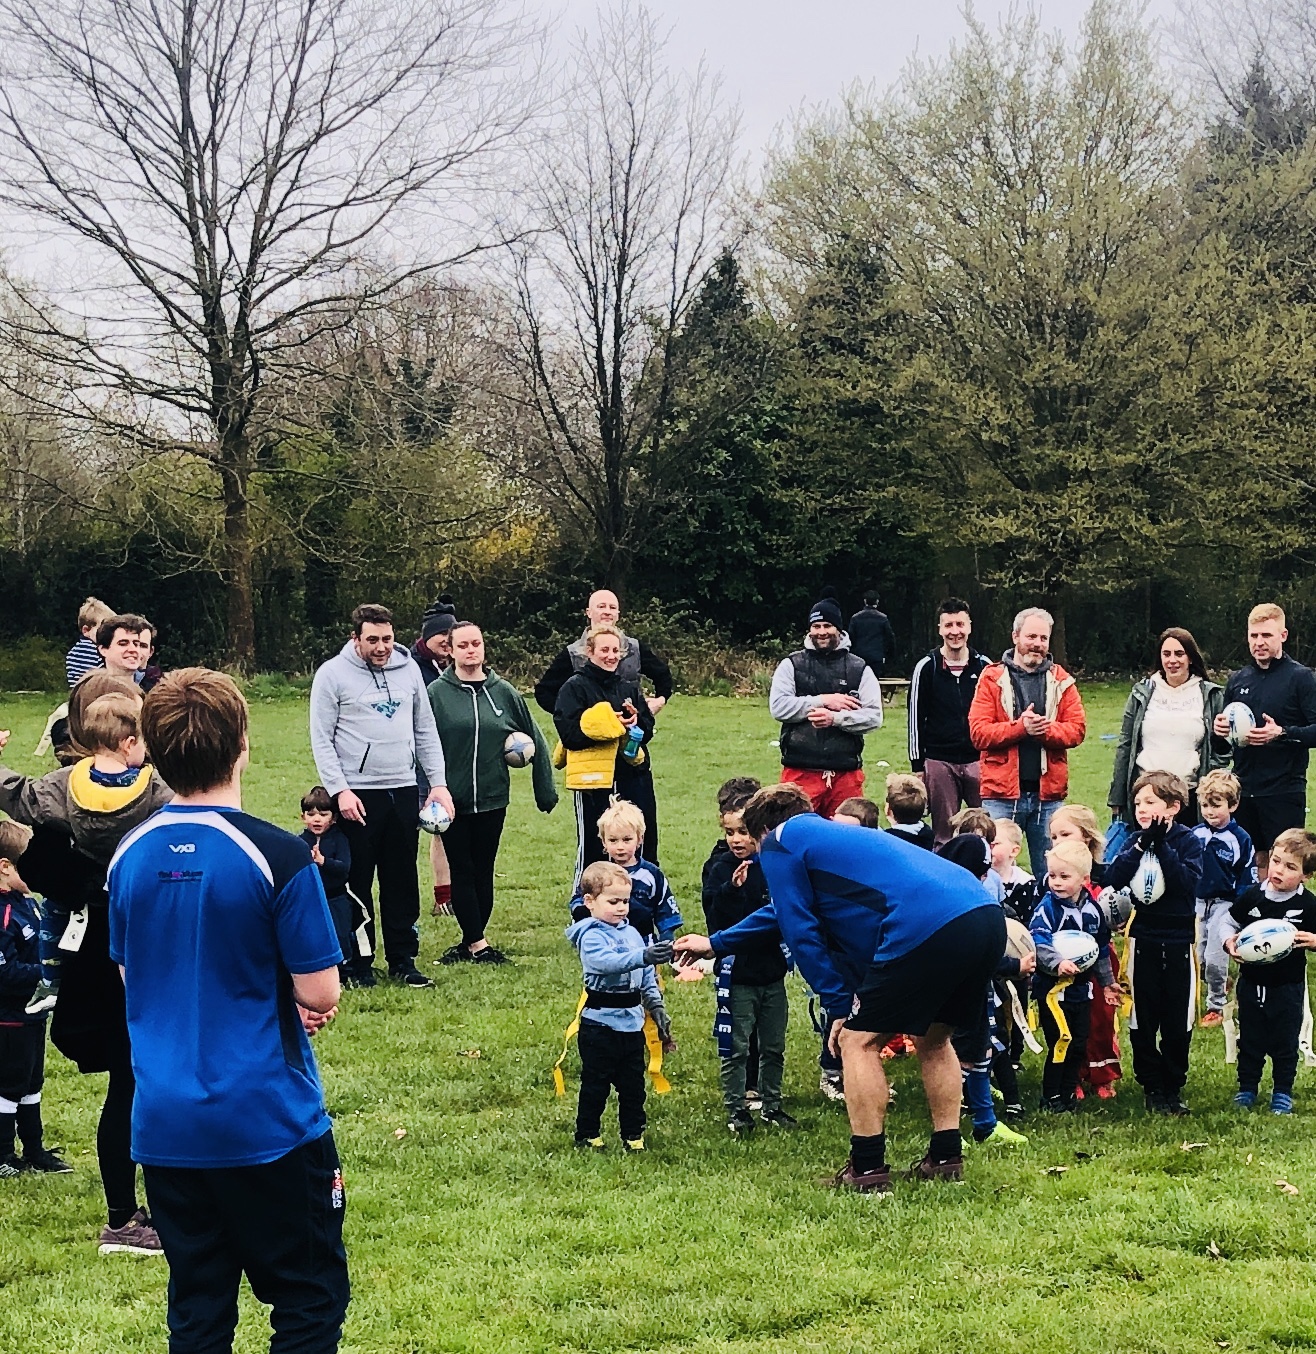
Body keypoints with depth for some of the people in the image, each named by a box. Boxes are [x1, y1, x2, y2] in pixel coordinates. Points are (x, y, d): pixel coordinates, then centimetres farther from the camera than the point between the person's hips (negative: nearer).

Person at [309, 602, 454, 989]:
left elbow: (425, 730, 13)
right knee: (357, 883, 2)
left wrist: (439, 783, 5)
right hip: (356, 795, -4)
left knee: (403, 881, 8)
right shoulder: (333, 674, -5)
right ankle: (359, 964, 11)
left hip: (403, 791, 4)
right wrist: (339, 790, -15)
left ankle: (403, 960, 16)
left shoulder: (408, 669, 8)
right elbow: (321, 739, -6)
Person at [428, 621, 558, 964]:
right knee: (462, 872, 2)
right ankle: (477, 943, 7)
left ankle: (471, 942, 17)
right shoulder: (436, 693, -5)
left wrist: (545, 790, 9)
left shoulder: (504, 692, 3)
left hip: (492, 799, 2)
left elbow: (534, 740, 10)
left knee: (483, 872, 8)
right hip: (452, 800, -2)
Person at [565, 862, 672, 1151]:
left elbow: (647, 975, 20)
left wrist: (656, 1006, 15)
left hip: (632, 1022, 6)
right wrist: (644, 956, -46)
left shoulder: (631, 933, 11)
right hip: (600, 1022, -6)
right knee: (595, 1084, 3)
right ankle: (587, 1135, 16)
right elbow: (606, 961, -34)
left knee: (633, 1083, 13)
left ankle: (633, 1135, 24)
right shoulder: (590, 936, -13)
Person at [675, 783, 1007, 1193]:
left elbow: (800, 931, 6)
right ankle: (946, 1157, 27)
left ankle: (867, 1169, 7)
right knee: (932, 1037, 26)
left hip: (927, 928, -9)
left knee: (858, 1039, 6)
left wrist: (840, 1005, 11)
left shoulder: (779, 844, 11)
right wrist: (716, 944, 60)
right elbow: (788, 911, 49)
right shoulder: (827, 834, 36)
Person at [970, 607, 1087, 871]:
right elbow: (979, 733, -5)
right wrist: (1021, 727, -18)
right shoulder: (992, 679, 3)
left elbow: (1077, 728, 2)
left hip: (1048, 793, 2)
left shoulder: (1061, 681, 10)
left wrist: (1046, 729, -16)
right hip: (1002, 793, -2)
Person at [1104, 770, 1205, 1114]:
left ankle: (1173, 1087, 19)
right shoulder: (1135, 841, 2)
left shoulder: (1188, 841, -3)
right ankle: (1152, 1088, 16)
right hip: (1143, 939, 2)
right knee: (1142, 1021, 5)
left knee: (1178, 1023, 5)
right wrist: (1143, 843, -19)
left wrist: (1162, 845, -20)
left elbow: (1188, 882, -19)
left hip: (1178, 940, -2)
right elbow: (1114, 879, -13)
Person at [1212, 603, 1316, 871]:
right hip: (1244, 791, 5)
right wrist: (1218, 731, -4)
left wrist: (1282, 733, -25)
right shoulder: (1238, 680, 13)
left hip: (1285, 791, -5)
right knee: (1255, 862, 10)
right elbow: (1222, 748, 18)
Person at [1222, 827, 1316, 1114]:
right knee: (1249, 1040, 14)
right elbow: (1228, 922, 6)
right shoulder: (1253, 897, -6)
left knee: (1285, 1044, 9)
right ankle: (1246, 1088, 28)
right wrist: (1229, 942, -12)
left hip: (1288, 987, -2)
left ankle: (1282, 1093, 24)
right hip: (1251, 983, 2)